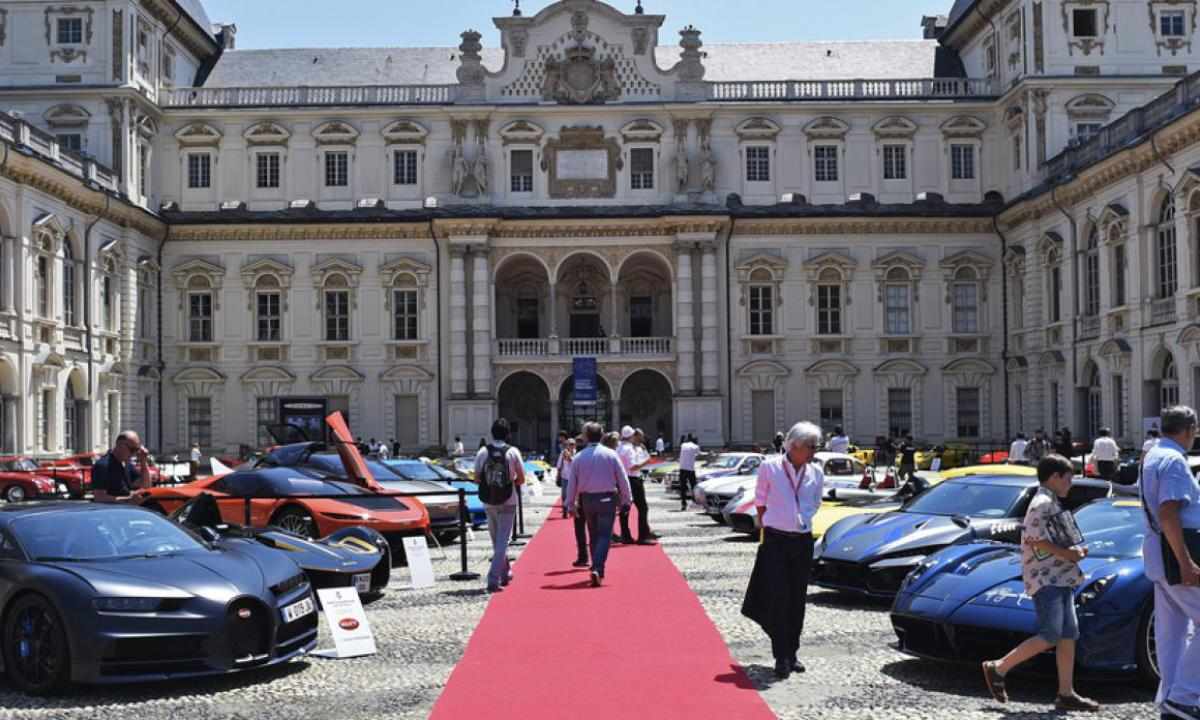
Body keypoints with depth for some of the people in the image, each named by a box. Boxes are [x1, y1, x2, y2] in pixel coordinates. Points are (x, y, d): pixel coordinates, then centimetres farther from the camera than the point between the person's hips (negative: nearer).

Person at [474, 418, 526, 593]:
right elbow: (521, 479, -3)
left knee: (496, 539, 18)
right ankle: (493, 579, -11)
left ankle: (505, 574, 31)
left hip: (488, 502, 3)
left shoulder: (482, 452, -2)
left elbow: (477, 478, 2)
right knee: (503, 540, 0)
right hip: (508, 501, -3)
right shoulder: (513, 452, -7)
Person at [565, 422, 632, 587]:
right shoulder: (610, 454, -6)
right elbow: (623, 479, -3)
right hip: (607, 499, -2)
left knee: (593, 536, 16)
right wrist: (626, 500, 7)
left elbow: (572, 483, 2)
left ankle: (598, 570, 24)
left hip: (587, 500, 2)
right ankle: (597, 569, -19)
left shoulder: (578, 457, -2)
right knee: (604, 535, -2)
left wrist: (571, 504, 12)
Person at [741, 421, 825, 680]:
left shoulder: (816, 474, 3)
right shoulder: (769, 467, -8)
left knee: (797, 600, 10)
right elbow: (760, 501, 5)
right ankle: (781, 658, -4)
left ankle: (791, 654, 20)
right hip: (775, 541, -4)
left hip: (803, 541, 4)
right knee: (779, 598, -8)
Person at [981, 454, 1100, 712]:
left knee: (1069, 635, 5)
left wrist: (1074, 550, 9)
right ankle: (998, 668, -6)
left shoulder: (1052, 504, 21)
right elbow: (1035, 540, -21)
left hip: (1060, 579, 10)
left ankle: (1066, 694, 7)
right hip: (1047, 579, -10)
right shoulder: (1043, 503, -11)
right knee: (1050, 637, -14)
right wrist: (1066, 553, -15)